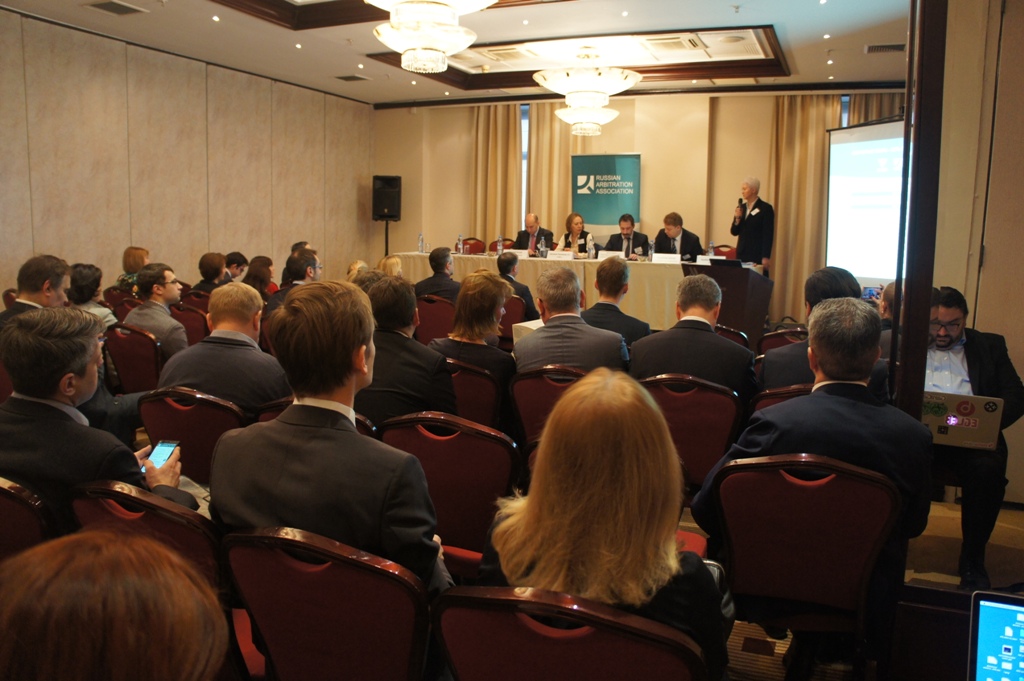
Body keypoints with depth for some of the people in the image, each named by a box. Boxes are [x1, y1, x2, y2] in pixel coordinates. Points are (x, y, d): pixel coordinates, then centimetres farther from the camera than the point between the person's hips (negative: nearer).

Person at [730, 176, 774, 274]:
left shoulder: (765, 208, -5)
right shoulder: (741, 207, 13)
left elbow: (768, 234, -9)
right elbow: (734, 232, 12)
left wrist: (766, 257, -15)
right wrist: (737, 218, -6)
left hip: (757, 254, -5)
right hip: (742, 253, 5)